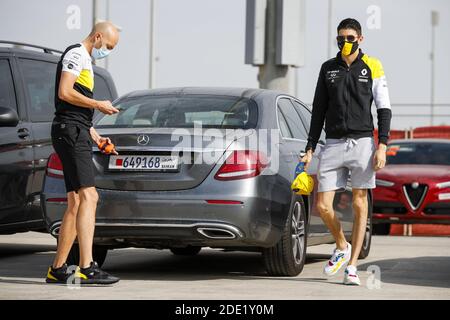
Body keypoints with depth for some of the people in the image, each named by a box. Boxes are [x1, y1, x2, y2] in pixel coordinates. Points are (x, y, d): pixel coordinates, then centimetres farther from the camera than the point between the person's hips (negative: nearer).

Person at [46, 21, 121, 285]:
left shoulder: (86, 62, 27)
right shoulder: (77, 54, -5)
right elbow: (65, 93, -18)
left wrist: (95, 136, 21)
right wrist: (99, 104, -10)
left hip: (78, 134, 11)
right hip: (71, 131, -11)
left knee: (76, 203, 8)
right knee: (89, 196, -19)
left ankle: (58, 269, 10)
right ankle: (87, 268, -27)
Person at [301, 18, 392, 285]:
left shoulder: (372, 67, 3)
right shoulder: (328, 69, 11)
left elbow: (384, 108, 2)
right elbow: (318, 111, 14)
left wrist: (382, 145, -8)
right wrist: (310, 148, 10)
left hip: (362, 143, -2)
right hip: (333, 145, 3)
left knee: (359, 205, 1)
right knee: (323, 206, -3)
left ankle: (352, 266, 7)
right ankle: (342, 248, 23)